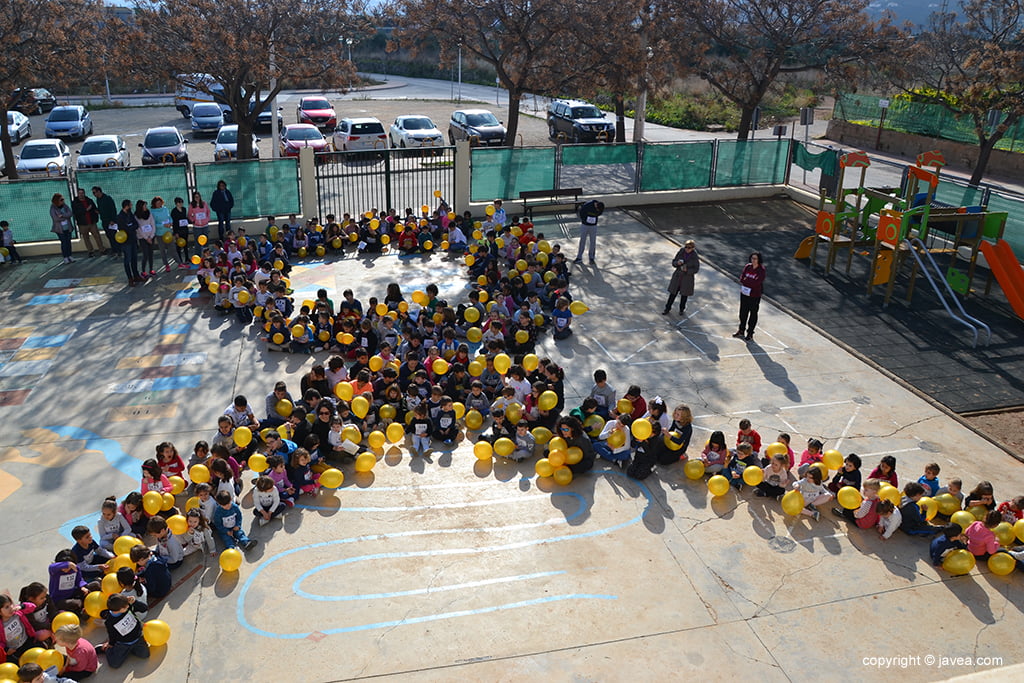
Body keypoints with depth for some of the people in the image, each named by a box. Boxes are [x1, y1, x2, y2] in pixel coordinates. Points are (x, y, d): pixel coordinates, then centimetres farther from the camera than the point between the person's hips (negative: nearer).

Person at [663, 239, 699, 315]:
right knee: (673, 293, 8)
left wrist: (687, 270, -26)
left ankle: (681, 309, 37)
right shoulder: (680, 253, -10)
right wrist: (677, 263, -25)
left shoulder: (695, 257, -16)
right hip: (678, 276, 2)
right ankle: (668, 309, 23)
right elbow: (673, 263, -2)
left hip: (688, 278, -2)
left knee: (684, 294, 15)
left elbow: (696, 269, -10)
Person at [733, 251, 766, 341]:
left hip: (755, 296, -5)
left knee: (753, 314, 7)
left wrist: (745, 281, -14)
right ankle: (741, 331, 29)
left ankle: (750, 334, 18)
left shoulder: (762, 271, -13)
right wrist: (751, 282, -19)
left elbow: (757, 283, -22)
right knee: (743, 312, 15)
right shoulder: (747, 267, 2)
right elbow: (741, 278, -4)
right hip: (744, 293, 5)